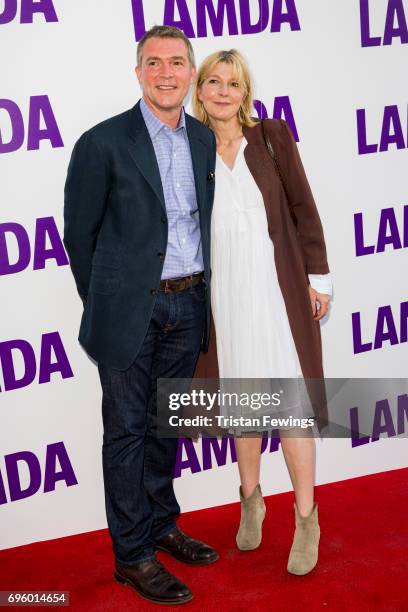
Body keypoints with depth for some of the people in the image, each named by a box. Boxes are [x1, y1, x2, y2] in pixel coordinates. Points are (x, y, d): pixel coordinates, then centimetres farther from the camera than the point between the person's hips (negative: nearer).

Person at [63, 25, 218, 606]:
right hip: (132, 310, -5)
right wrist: (101, 305, 3)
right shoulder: (104, 142, -9)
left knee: (165, 423, 18)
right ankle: (133, 555, 19)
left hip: (187, 306, 5)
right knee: (127, 429, 5)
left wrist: (198, 291, 11)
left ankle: (161, 524, 37)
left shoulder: (206, 140, 7)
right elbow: (79, 232, -2)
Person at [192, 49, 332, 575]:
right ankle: (251, 499, 33)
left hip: (276, 285, -2)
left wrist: (318, 275, -2)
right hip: (223, 289, 2)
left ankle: (306, 518, 15)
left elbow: (303, 208, 1)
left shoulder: (272, 135, 0)